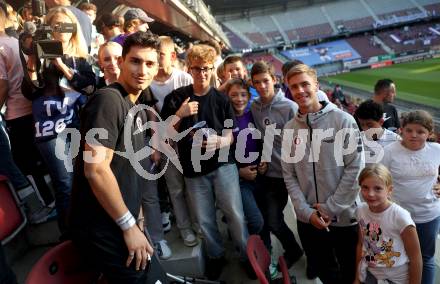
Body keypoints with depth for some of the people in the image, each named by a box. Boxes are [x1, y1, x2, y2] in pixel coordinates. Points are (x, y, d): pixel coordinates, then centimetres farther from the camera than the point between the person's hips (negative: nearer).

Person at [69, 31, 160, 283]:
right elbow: (96, 168, -27)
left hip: (122, 221, 9)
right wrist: (129, 225, -21)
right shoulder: (107, 99, -19)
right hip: (102, 228, -9)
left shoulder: (138, 110, 10)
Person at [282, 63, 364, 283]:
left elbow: (355, 169, -12)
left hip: (345, 217, -2)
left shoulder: (343, 120, -7)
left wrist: (331, 208, -14)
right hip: (307, 220, 3)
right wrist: (306, 211, -9)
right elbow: (289, 175, 1)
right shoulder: (289, 129, 2)